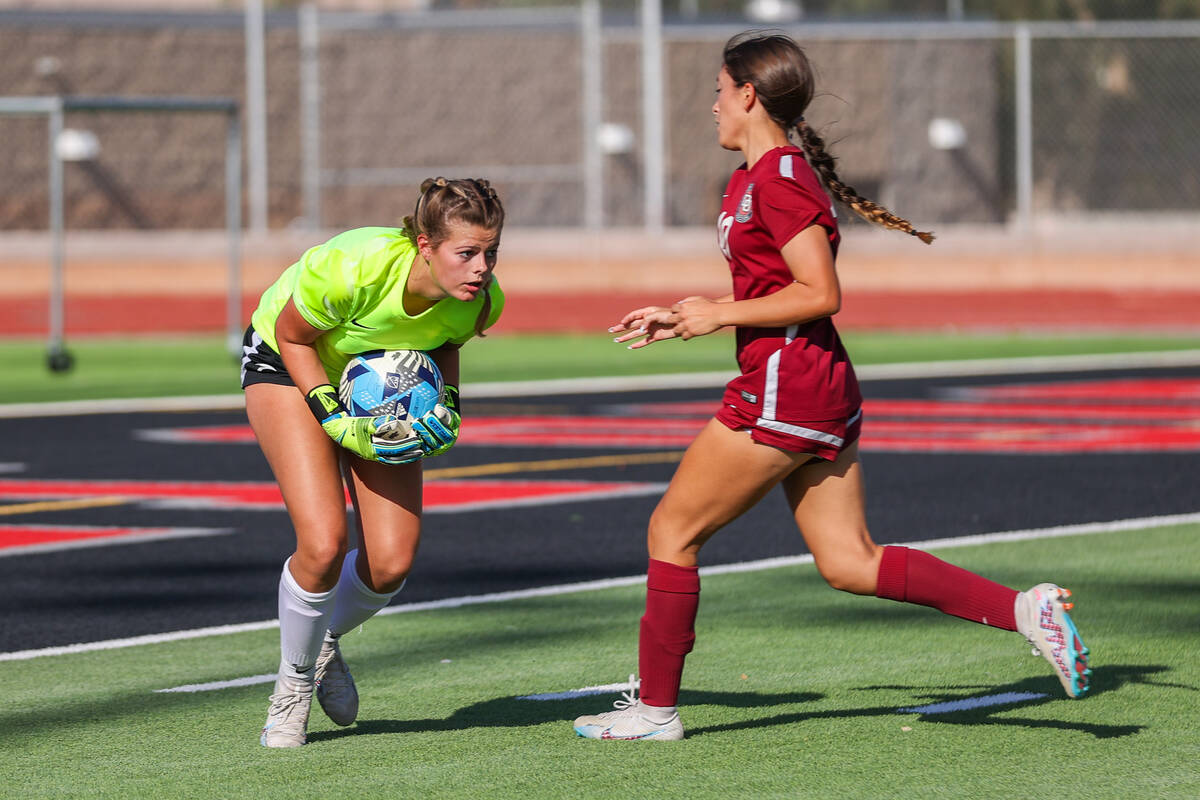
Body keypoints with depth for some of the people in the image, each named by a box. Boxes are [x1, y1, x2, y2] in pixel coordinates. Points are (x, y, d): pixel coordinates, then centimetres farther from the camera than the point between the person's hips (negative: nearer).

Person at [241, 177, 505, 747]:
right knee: (323, 544, -21)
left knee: (391, 563, -6)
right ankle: (294, 680, 6)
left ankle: (324, 641, 27)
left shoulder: (482, 300, -25)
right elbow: (293, 336, -20)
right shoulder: (354, 268, -40)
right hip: (288, 363, -4)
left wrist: (447, 406, -15)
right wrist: (335, 421, -25)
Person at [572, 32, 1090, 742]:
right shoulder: (760, 177, 17)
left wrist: (721, 314, -14)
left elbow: (820, 294, -19)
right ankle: (1024, 609, -2)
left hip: (786, 388, -10)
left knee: (672, 532, 1)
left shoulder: (777, 181, -14)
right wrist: (681, 320, 19)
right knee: (849, 563, 6)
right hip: (823, 390, 10)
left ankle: (655, 708, 8)